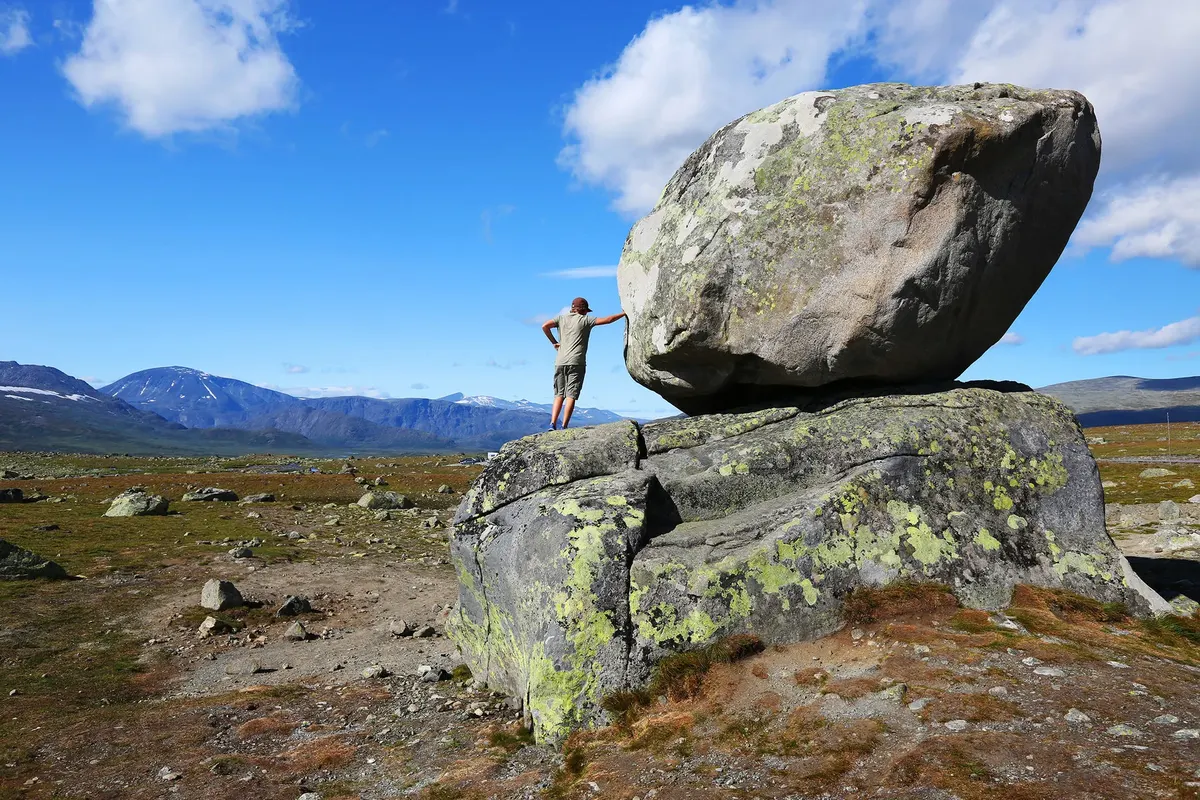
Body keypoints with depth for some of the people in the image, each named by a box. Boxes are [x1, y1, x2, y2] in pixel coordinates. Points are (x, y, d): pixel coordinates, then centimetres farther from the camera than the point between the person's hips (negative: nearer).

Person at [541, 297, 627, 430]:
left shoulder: (562, 318, 14)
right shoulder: (585, 319, 4)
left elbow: (545, 326, 0)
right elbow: (607, 320, 0)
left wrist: (554, 342, 9)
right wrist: (624, 314, 10)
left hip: (560, 362, 4)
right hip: (576, 363, -4)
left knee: (559, 395, 8)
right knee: (571, 396, -4)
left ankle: (553, 424, -4)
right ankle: (564, 427, -9)